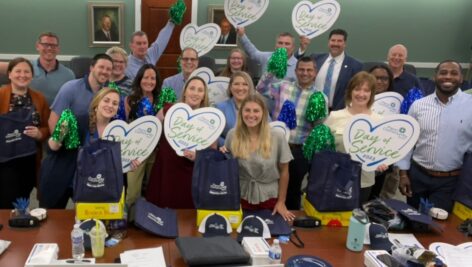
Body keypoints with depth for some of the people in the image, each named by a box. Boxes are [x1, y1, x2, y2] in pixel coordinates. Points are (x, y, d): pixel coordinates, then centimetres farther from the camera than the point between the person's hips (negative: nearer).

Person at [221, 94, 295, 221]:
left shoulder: (277, 137, -12)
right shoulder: (232, 135, -7)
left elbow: (284, 171, -4)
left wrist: (281, 202, -1)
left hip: (269, 197, -1)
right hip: (241, 196, 1)